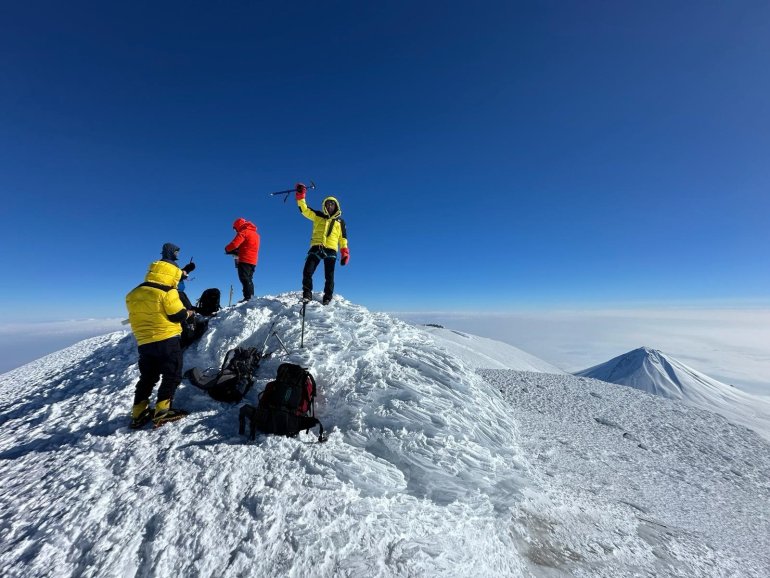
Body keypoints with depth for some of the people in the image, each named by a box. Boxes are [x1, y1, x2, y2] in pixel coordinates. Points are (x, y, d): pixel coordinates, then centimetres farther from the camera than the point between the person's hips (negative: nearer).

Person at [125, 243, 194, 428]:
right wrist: (187, 313, 7)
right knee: (172, 375, 2)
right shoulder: (167, 292, -13)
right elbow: (178, 315, -13)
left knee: (147, 377, 18)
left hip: (144, 342, 7)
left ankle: (138, 413, 20)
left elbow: (134, 318, 18)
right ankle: (162, 411, -2)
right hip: (167, 339, -7)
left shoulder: (133, 294, 11)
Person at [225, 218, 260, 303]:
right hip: (253, 261, 8)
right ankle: (251, 297, 9)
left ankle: (248, 297, -17)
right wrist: (235, 251, 17)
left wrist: (227, 249, 6)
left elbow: (234, 244, -14)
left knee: (244, 279, -10)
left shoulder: (243, 232, -6)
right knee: (249, 280, 12)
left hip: (245, 260, -8)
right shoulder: (255, 233, 21)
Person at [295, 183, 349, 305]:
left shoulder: (340, 222, 19)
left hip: (331, 250, 0)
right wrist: (300, 196, -5)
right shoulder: (318, 216, 17)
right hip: (316, 248, 0)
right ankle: (307, 295, 0)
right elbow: (304, 209, 8)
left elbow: (343, 239, 16)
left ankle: (327, 298, 5)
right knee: (307, 272, -11)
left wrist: (345, 253, 5)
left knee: (329, 276, -1)